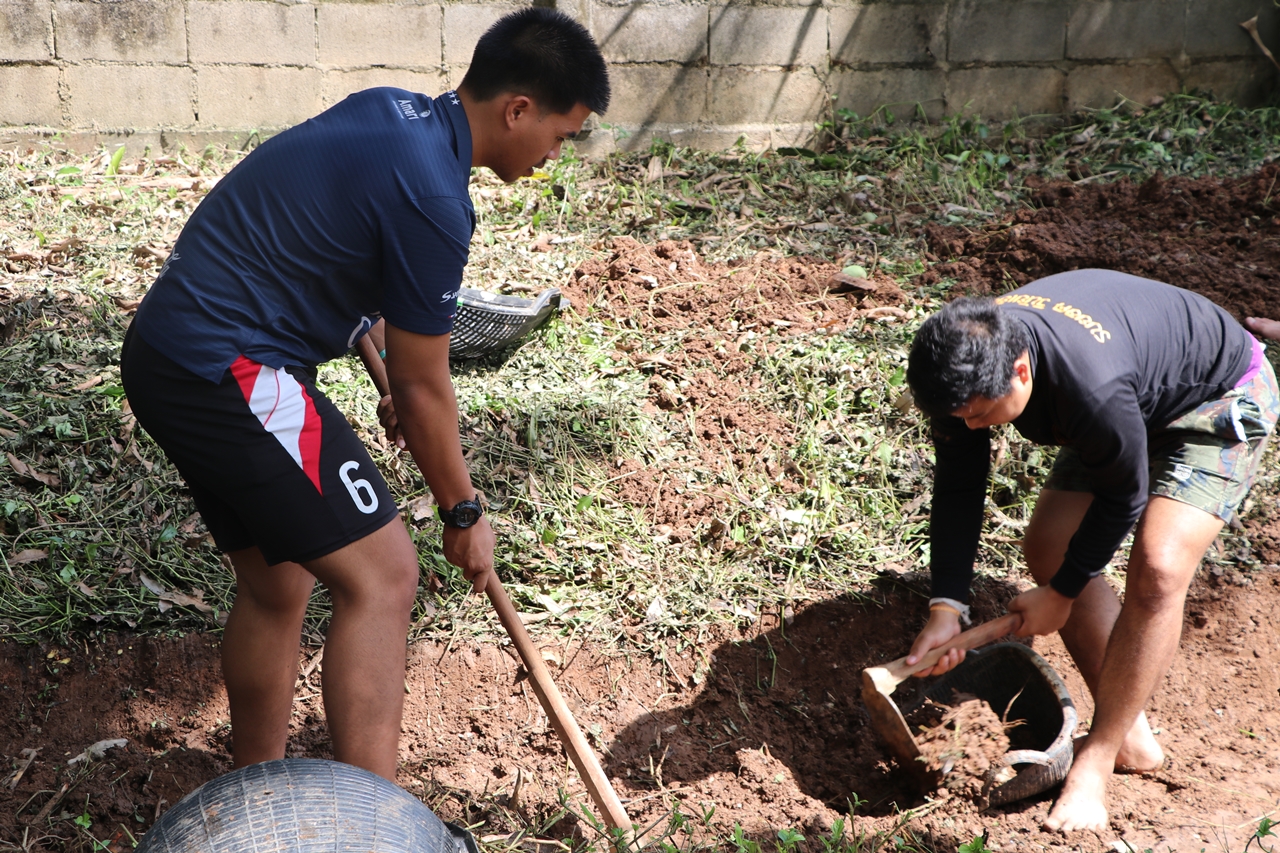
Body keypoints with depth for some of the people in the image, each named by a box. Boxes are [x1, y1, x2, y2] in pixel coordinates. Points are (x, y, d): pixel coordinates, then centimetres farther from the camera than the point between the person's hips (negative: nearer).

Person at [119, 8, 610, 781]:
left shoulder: (392, 111, 9)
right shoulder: (432, 199, -20)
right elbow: (423, 385, -11)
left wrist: (396, 386, 27)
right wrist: (464, 513, 3)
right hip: (229, 371, -10)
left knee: (276, 586, 17)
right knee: (382, 575, -9)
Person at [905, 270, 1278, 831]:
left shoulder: (1092, 390, -44)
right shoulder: (970, 362, -23)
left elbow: (1121, 499, -26)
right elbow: (957, 486, -13)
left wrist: (1062, 593, -13)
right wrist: (946, 606, -16)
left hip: (1221, 399, -7)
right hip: (1139, 400, 7)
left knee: (1157, 568, -25)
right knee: (1047, 548, -2)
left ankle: (1096, 760, -10)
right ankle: (1132, 735, 10)